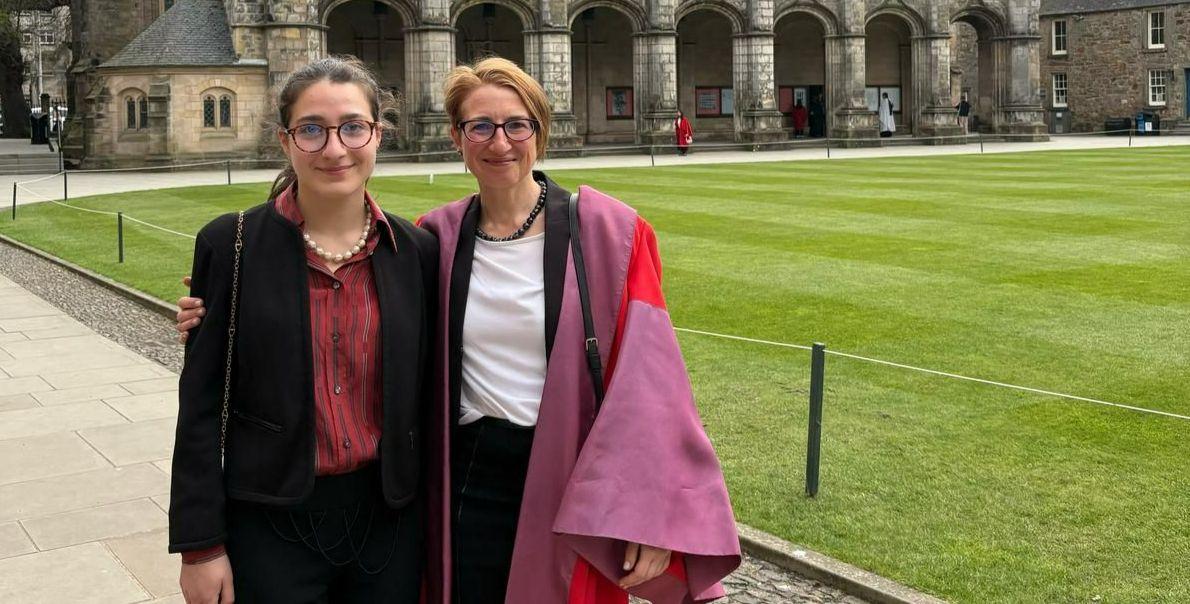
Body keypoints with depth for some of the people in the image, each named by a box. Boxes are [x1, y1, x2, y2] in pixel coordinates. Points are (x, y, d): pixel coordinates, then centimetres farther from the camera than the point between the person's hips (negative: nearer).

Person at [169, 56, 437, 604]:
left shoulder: (417, 251, 0)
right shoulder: (231, 244, -6)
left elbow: (425, 395, 5)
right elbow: (201, 405, -4)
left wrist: (433, 531, 7)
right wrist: (200, 544, -6)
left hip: (387, 518, 2)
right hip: (272, 524, -2)